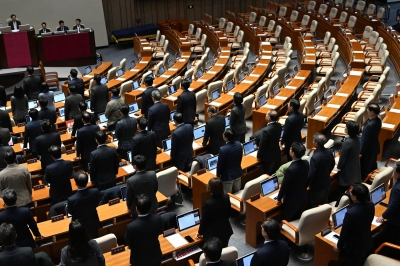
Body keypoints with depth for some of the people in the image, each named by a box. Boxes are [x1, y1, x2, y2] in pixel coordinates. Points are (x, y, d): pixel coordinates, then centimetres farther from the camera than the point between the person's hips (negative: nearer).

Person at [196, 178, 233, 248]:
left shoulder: (208, 203, -28)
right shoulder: (226, 197, -13)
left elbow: (204, 220, -15)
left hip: (212, 232, -5)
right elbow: (228, 214, 3)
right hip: (225, 229, 5)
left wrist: (200, 232, 1)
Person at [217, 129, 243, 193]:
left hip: (227, 176, -6)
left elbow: (220, 164, -18)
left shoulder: (223, 149, -29)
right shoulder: (239, 144, -10)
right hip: (238, 173, 6)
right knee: (237, 193, 22)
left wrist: (218, 175, -2)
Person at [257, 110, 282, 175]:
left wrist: (259, 156, -6)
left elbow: (262, 145, -20)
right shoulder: (279, 125, -8)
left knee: (268, 175, 11)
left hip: (268, 156, -7)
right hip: (277, 153, 7)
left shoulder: (266, 130, -32)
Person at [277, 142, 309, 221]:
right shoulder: (306, 163, -12)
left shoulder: (290, 169, -34)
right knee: (297, 219, 25)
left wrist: (279, 198, -5)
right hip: (303, 197, 7)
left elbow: (284, 186, -21)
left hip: (292, 200, -7)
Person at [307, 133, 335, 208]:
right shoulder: (329, 151, -10)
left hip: (317, 186, -7)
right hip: (327, 183, 7)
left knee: (314, 206, 12)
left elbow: (311, 174, -26)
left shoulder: (315, 157, -33)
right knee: (324, 203, 25)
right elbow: (332, 164, 9)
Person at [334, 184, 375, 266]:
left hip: (354, 246, -6)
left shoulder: (351, 213, -40)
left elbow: (344, 232, -22)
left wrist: (339, 245, -6)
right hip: (366, 242, 6)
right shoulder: (371, 205, -19)